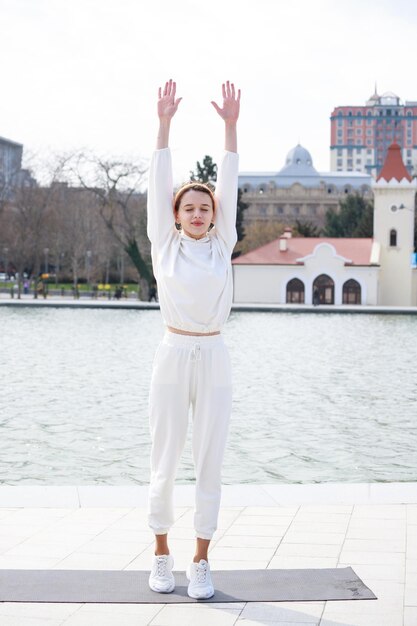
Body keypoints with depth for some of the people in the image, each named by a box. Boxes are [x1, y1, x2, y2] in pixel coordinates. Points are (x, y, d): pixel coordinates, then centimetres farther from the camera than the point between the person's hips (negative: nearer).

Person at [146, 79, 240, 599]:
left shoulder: (222, 246, 7)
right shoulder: (165, 245, 4)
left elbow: (229, 185, 3)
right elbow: (158, 184, 0)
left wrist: (230, 126, -2)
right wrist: (164, 123, -5)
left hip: (214, 361, 1)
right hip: (173, 357, -1)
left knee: (210, 464, 2)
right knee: (164, 462, 5)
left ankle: (201, 562, 11)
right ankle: (162, 555, 20)